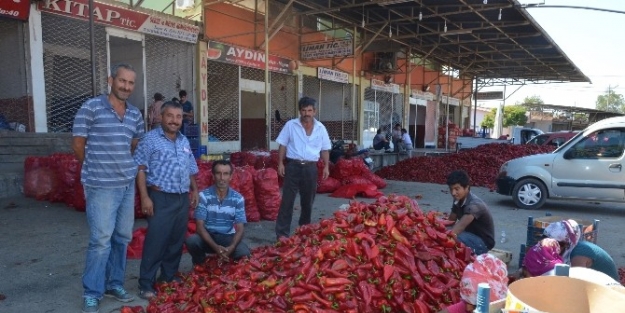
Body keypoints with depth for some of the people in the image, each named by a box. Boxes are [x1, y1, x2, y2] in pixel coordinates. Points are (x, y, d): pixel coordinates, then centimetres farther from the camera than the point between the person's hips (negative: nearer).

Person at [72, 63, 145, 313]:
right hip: (101, 186, -6)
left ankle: (114, 284, 28)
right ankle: (92, 292, 13)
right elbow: (78, 145, -2)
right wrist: (97, 167, 8)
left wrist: (125, 166, 13)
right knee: (101, 240, -3)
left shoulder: (135, 114, 9)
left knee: (122, 237, 12)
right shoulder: (91, 108, -7)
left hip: (128, 184, 6)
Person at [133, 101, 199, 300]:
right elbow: (140, 169, -11)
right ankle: (146, 285, 9)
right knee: (156, 241, -3)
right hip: (161, 198, -6)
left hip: (183, 199, 6)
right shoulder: (150, 139, -6)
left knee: (177, 241, 12)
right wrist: (145, 197, -16)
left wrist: (194, 190, 17)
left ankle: (169, 278, 27)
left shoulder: (184, 141, 14)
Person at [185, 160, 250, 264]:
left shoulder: (238, 198, -5)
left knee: (244, 253, -28)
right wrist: (215, 247, -29)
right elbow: (200, 226, -14)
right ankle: (201, 266, 1)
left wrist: (231, 247, -29)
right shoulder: (203, 196, -10)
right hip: (208, 236, 0)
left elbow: (240, 229, -8)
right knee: (191, 241, -31)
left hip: (228, 237, 0)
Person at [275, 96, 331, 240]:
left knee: (308, 201, 14)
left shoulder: (320, 128, 5)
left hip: (310, 167, 3)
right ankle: (282, 233, 1)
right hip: (293, 166, -3)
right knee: (287, 200, -4)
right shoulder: (290, 125, -1)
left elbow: (325, 149, 11)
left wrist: (326, 166, 4)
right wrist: (280, 163, -6)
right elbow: (283, 145, 1)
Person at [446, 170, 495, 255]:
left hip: (483, 243, -8)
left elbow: (460, 226, -43)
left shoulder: (474, 204, -29)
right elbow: (451, 221, 3)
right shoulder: (458, 201, -3)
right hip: (470, 235, 8)